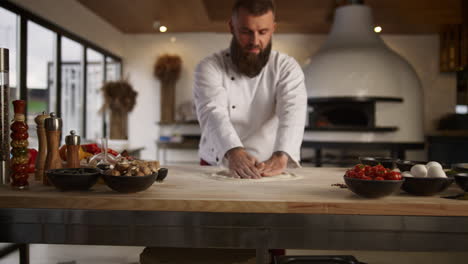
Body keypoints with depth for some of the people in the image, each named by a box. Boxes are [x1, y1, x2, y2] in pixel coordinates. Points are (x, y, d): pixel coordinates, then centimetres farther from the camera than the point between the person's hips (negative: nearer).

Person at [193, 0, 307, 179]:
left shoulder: (288, 68, -1)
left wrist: (281, 157, -35)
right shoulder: (210, 67, -4)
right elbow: (214, 113, -19)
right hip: (218, 169, 0)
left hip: (272, 172, 0)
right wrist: (234, 152, -38)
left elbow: (293, 113, -16)